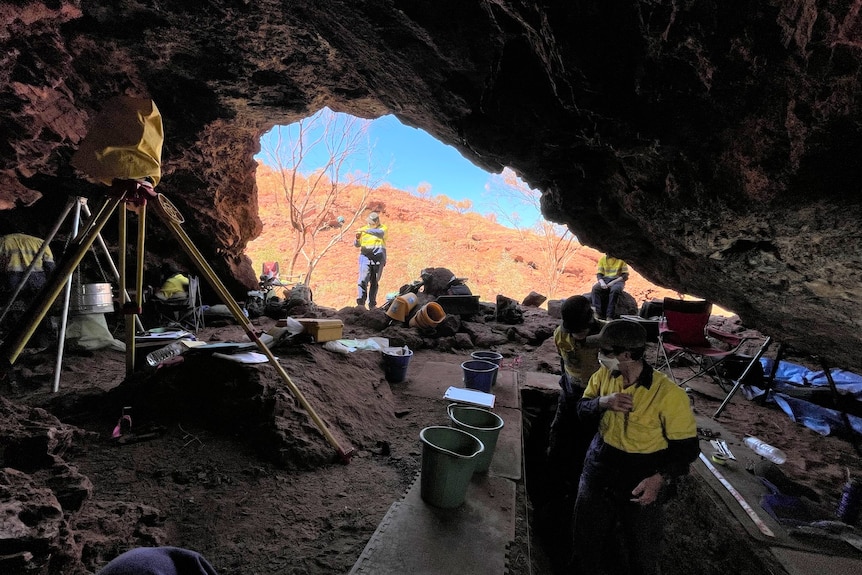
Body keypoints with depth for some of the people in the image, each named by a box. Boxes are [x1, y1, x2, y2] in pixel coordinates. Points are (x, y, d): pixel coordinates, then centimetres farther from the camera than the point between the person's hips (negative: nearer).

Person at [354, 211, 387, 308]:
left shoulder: (383, 228, 6)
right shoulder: (364, 229, 11)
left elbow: (380, 233, -20)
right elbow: (357, 245, 14)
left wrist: (365, 230, -28)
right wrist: (357, 239, -9)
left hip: (379, 258, 0)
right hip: (365, 257, 0)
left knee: (375, 282, 6)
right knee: (363, 280, -15)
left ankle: (372, 304, 14)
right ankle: (360, 303, -19)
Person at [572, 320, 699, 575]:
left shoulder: (669, 394, -24)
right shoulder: (604, 375, -9)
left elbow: (687, 447, -16)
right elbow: (582, 410, -1)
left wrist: (660, 479, -31)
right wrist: (603, 402, -23)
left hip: (642, 482, -4)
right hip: (599, 471, 4)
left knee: (643, 554, 18)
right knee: (586, 540, 21)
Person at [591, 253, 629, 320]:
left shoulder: (621, 259, 3)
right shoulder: (603, 259, 12)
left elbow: (625, 276, -2)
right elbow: (599, 274, 9)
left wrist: (613, 282, -17)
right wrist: (602, 282, -14)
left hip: (617, 280, -3)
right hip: (605, 280, 3)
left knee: (615, 289, -38)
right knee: (595, 288, -30)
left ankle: (610, 316, -38)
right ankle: (597, 314, -38)